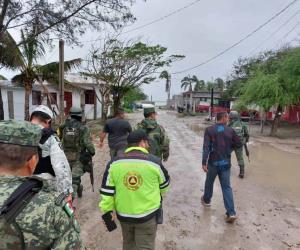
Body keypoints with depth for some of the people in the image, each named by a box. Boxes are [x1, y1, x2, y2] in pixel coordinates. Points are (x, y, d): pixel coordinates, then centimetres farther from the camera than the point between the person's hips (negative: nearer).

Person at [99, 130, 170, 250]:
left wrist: (107, 210, 7)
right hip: (148, 214, -3)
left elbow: (106, 191, -6)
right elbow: (164, 186, 3)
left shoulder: (114, 163, -9)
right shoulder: (154, 162, -13)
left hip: (123, 214, 3)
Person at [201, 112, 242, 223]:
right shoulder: (230, 130, -3)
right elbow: (239, 144, 5)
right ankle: (231, 213, 3)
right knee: (226, 187, 7)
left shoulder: (209, 130, -8)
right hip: (225, 163, 1)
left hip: (213, 163, -1)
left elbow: (206, 147, -16)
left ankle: (206, 199, 43)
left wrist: (204, 162, -16)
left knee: (209, 182, 21)